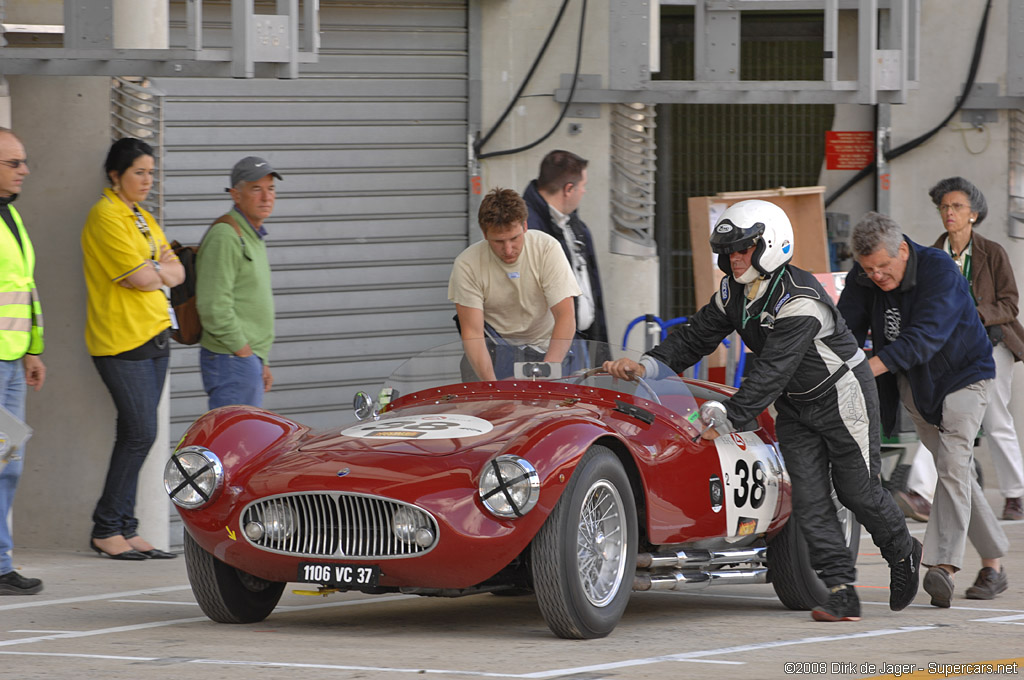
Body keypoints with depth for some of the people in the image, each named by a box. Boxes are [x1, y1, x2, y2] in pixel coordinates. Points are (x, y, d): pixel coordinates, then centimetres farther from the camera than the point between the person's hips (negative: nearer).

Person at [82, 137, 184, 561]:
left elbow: (175, 273, 13)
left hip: (154, 336, 8)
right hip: (121, 340, -8)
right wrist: (162, 272, 3)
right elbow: (140, 278, -17)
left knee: (136, 436, 6)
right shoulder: (105, 217, -11)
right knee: (140, 432, -11)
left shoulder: (143, 219, 18)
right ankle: (106, 529, -3)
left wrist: (154, 272, -7)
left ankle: (124, 529, 8)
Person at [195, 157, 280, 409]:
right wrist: (244, 351, -16)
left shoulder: (253, 237, 20)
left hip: (249, 358, 10)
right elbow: (214, 307, -20)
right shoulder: (224, 236, -13)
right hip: (232, 360, -10)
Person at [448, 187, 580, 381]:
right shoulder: (467, 265, -17)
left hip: (546, 347, 1)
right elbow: (472, 333, -19)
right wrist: (492, 385, -37)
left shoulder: (547, 248, -17)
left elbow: (566, 318, -20)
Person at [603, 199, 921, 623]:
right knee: (809, 497, -4)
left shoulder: (799, 300, -31)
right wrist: (648, 366, -19)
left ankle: (903, 555, 30)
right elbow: (696, 337, -3)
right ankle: (840, 594, -5)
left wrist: (729, 417, -39)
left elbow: (773, 370, -36)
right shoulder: (734, 292, -4)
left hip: (843, 395, -7)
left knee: (858, 490, 2)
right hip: (795, 403, 7)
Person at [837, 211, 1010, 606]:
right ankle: (993, 564, 17)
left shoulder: (940, 270, -27)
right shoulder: (862, 279, -8)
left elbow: (925, 336, -37)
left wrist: (871, 367, -48)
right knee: (956, 473, 9)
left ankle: (943, 566, -32)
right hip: (912, 385, 6)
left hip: (960, 375, -6)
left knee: (952, 463, -21)